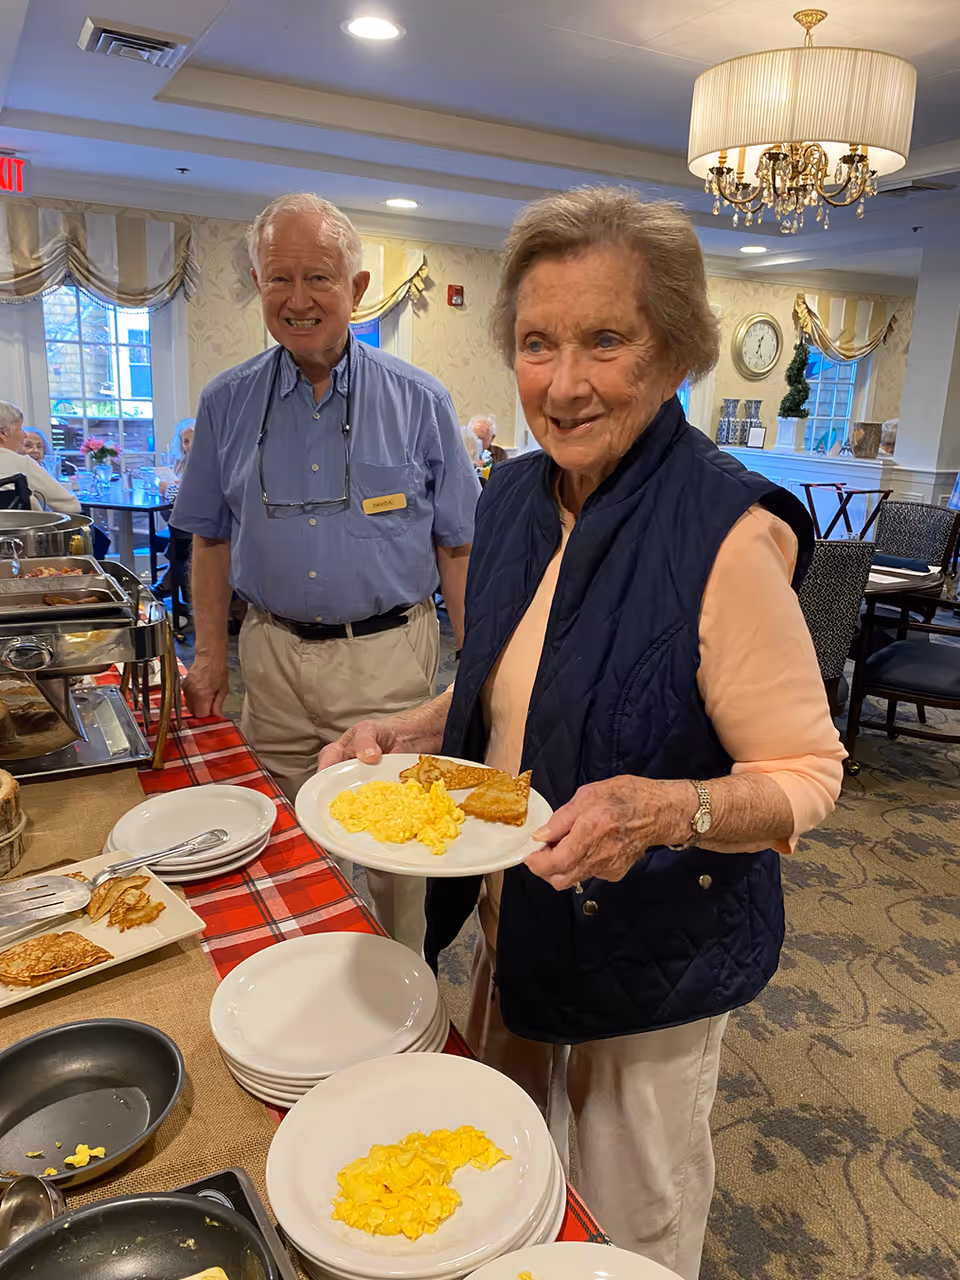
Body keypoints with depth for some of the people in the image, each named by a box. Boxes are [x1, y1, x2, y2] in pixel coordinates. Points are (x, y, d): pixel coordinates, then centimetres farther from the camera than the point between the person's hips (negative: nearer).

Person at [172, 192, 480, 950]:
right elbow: (213, 538, 12)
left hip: (387, 657, -2)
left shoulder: (419, 401, -2)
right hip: (274, 653, 3)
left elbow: (457, 547, 0)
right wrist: (210, 654, 5)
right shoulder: (228, 404, 5)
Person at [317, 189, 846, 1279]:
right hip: (515, 914, 6)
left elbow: (805, 775, -19)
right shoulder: (516, 496, -3)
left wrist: (669, 811, -37)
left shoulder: (728, 534, -25)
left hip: (654, 944, -6)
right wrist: (411, 733, -8)